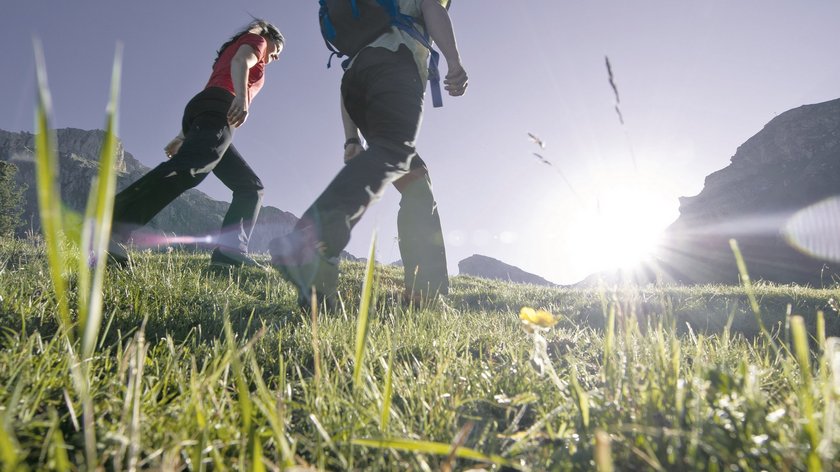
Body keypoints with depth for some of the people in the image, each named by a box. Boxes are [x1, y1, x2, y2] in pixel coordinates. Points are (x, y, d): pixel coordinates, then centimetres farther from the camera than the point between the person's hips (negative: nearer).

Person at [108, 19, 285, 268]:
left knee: (250, 187, 4)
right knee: (188, 169, -31)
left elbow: (209, 95, 34)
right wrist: (242, 97, -26)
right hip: (218, 111, -9)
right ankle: (111, 228, -46)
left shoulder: (234, 49, 42)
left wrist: (183, 136, 28)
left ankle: (231, 253, -18)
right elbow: (241, 61, -6)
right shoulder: (255, 39, 19)